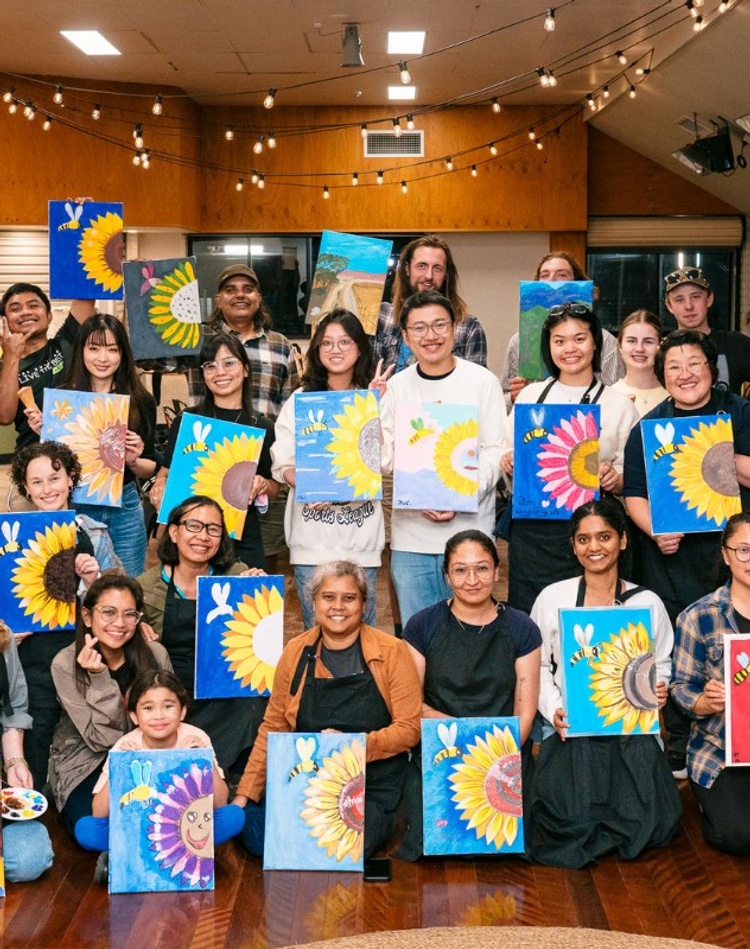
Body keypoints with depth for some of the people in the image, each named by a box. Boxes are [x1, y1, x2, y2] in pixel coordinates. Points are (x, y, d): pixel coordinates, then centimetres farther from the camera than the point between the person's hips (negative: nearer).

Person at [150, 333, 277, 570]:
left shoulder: (263, 428, 5)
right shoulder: (186, 421, 4)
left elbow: (274, 490, 12)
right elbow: (165, 473, 11)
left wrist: (263, 485, -9)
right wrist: (159, 490, -9)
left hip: (243, 542, 1)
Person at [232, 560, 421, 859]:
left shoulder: (391, 652, -3)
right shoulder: (296, 652, 6)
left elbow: (409, 729, -5)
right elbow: (272, 729, 11)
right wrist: (245, 794, 4)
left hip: (371, 787, -2)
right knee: (261, 841, -22)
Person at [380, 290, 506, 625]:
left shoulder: (482, 381, -1)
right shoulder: (397, 386, 7)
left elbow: (495, 452, -3)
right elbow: (387, 454, 7)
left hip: (468, 530, -2)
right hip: (410, 533, 3)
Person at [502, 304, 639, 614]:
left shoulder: (619, 404, 4)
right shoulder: (530, 395, 9)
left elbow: (629, 481, 7)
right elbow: (509, 457, 17)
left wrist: (613, 479, -14)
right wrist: (508, 463, -4)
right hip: (532, 528, 1)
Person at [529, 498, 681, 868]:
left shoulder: (648, 603, 8)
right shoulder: (552, 597, 4)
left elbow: (661, 666, 12)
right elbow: (538, 666, 5)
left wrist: (658, 689, -10)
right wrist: (554, 710, -11)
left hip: (633, 728, 1)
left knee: (646, 825, -18)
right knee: (572, 820, -24)